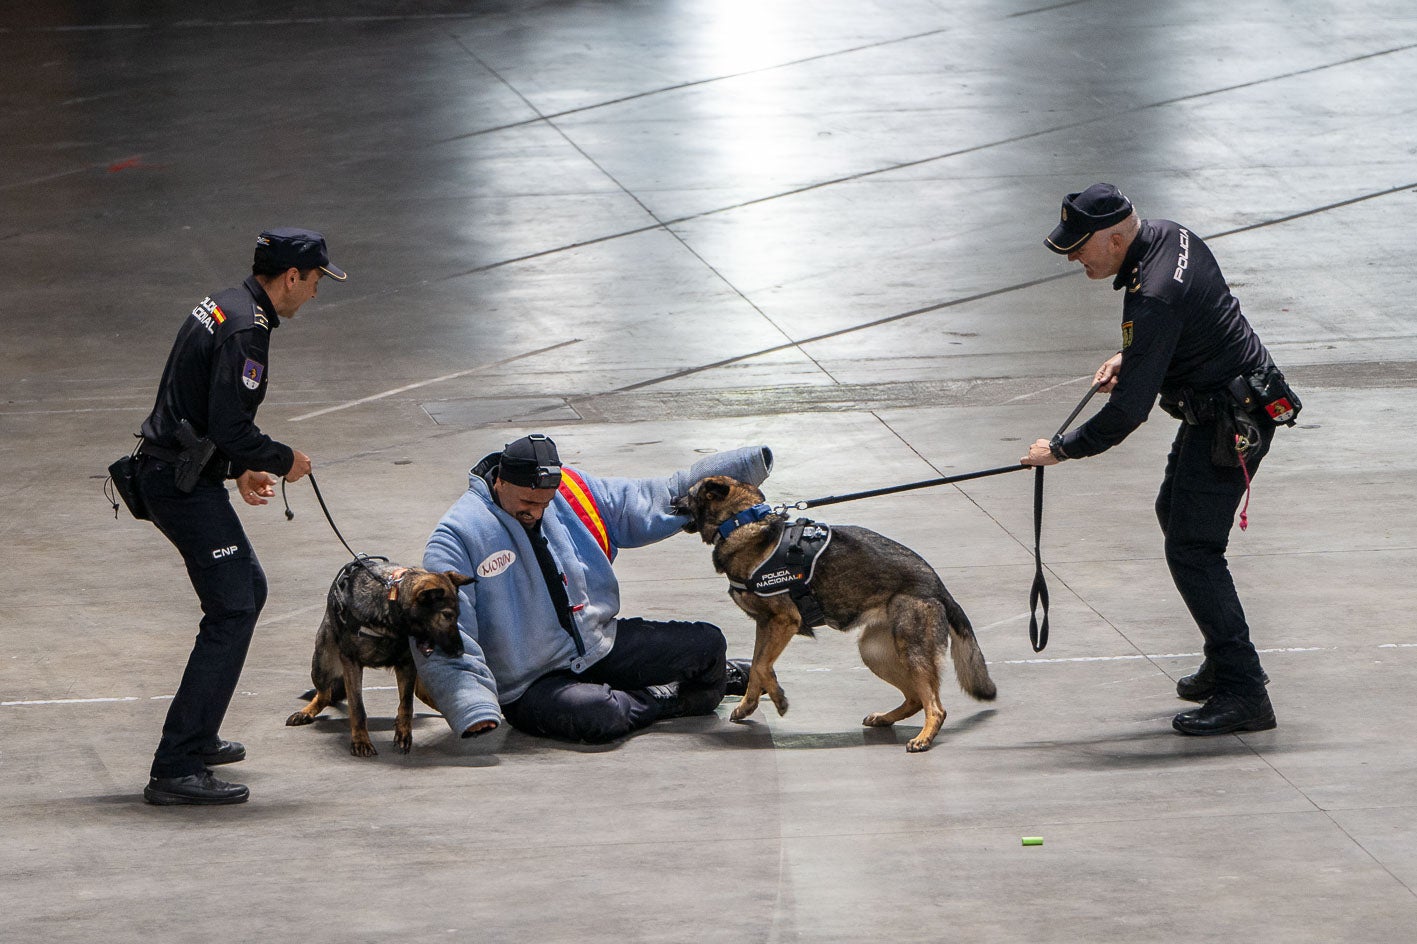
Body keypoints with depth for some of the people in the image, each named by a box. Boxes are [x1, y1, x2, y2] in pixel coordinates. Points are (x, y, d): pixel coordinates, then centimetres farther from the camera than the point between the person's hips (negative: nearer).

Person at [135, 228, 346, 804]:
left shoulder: (224, 307, 14)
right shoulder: (244, 332, -19)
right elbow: (229, 427, -25)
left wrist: (242, 468, 19)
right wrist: (283, 461, -8)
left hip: (169, 471, 11)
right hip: (185, 485, -11)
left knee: (248, 589, 23)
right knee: (232, 612, -12)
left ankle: (197, 738, 30)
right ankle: (175, 769, -17)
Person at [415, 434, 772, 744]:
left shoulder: (572, 494, 1)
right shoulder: (458, 537, -16)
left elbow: (657, 500, 11)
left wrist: (742, 467, 7)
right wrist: (475, 710, -32)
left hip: (602, 647, 6)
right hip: (532, 685, -6)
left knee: (706, 642, -3)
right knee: (596, 716, -36)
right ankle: (668, 697, -5)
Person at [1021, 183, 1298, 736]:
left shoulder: (1154, 297, -30)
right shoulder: (1168, 236, 0)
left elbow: (1128, 411, -28)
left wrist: (1061, 449, -16)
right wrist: (1128, 357, 8)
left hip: (1230, 421, -11)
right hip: (1218, 406, 11)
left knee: (1192, 549, -9)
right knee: (1174, 513, 23)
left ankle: (1243, 692, -8)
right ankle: (1226, 662, 31)